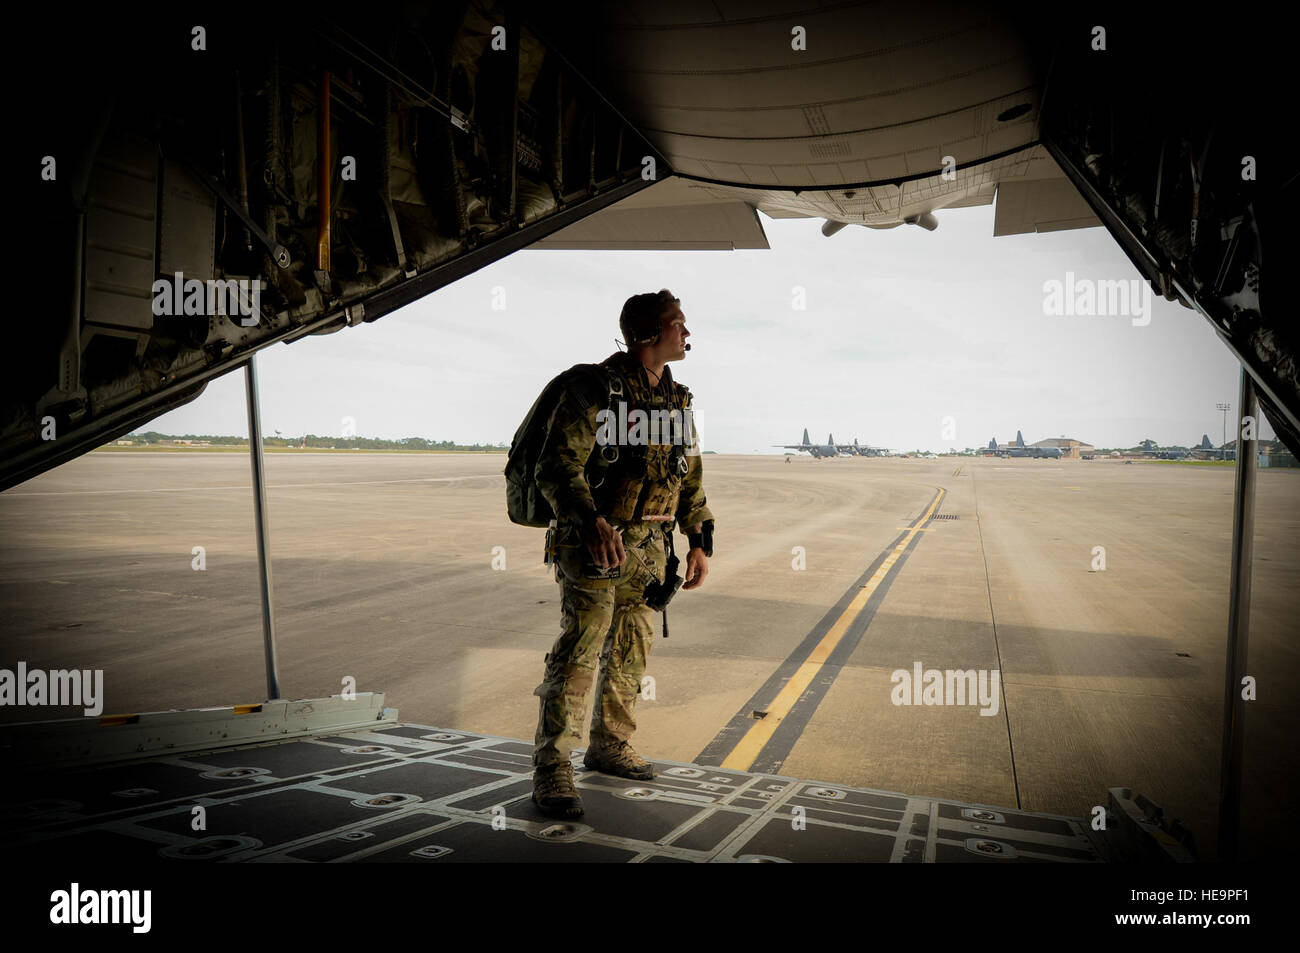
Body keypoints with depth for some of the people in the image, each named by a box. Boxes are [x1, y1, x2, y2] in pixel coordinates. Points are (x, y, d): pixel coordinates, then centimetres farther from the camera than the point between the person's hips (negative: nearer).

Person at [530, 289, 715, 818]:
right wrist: (591, 521, -33)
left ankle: (609, 747, 31)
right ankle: (551, 770, -2)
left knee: (630, 651, 15)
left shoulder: (677, 400, 12)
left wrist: (700, 542, 13)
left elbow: (690, 477, 19)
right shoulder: (596, 389, -12)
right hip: (593, 545, -7)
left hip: (648, 548, 8)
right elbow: (556, 466, -19)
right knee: (579, 650, -10)